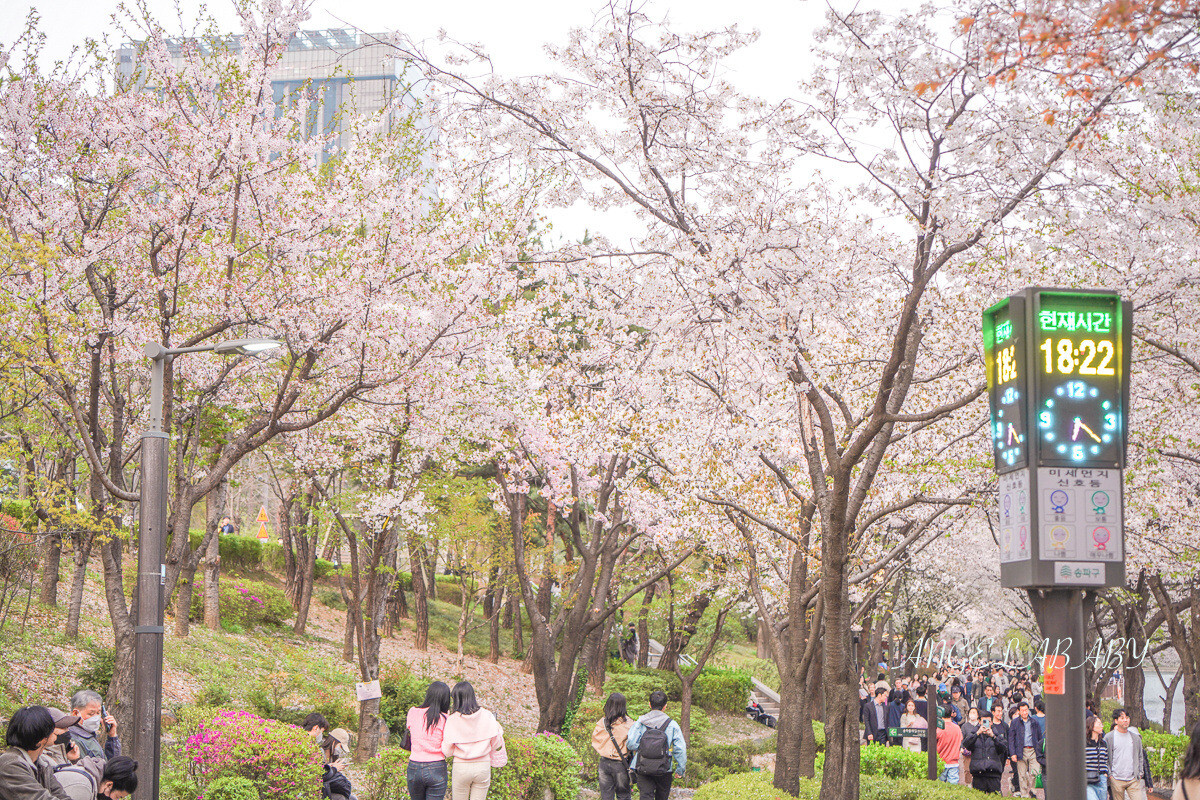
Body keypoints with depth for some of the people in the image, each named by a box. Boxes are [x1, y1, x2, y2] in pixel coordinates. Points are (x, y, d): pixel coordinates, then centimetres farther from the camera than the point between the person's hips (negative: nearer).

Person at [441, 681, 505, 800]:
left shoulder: (452, 720, -9)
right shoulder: (487, 716, -5)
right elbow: (496, 744, -1)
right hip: (483, 766, 2)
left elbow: (447, 752, -4)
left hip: (461, 767, -1)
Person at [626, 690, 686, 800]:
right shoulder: (672, 725, -4)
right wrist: (680, 770, 5)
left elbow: (631, 744, -9)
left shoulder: (640, 723, -2)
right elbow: (680, 749, -5)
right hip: (664, 770, 0)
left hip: (642, 769, 0)